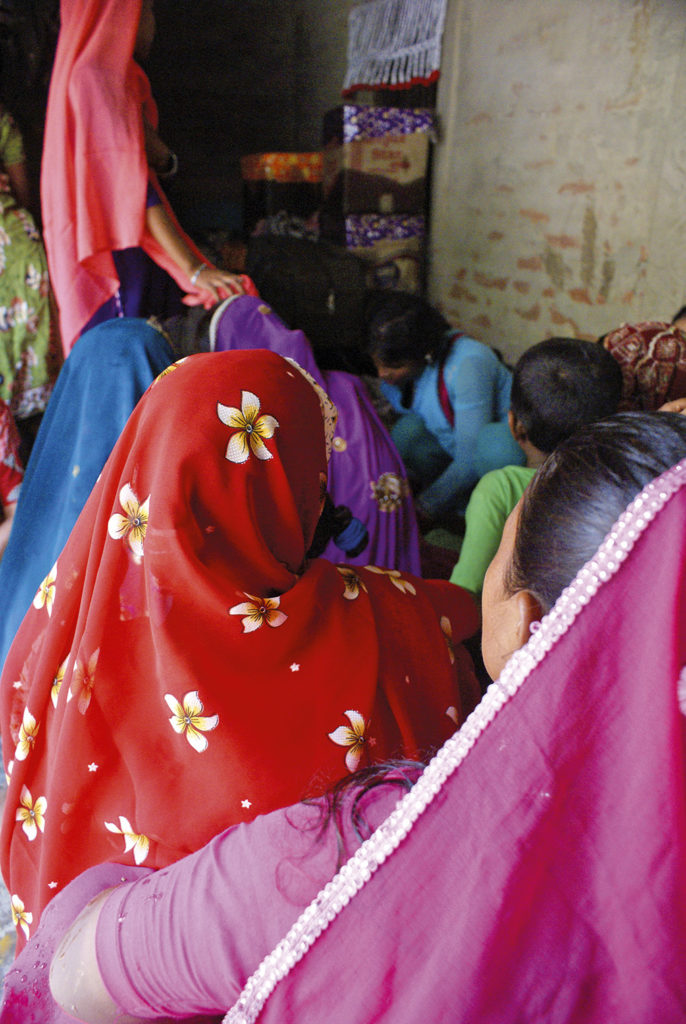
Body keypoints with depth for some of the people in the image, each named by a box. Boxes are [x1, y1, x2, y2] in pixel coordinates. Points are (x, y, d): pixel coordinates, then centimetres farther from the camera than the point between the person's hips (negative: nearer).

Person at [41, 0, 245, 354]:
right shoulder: (95, 77, -13)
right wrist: (194, 269, -28)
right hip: (116, 254, -10)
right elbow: (131, 182, -23)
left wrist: (162, 155, -9)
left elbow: (163, 162, 17)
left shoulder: (120, 76, 18)